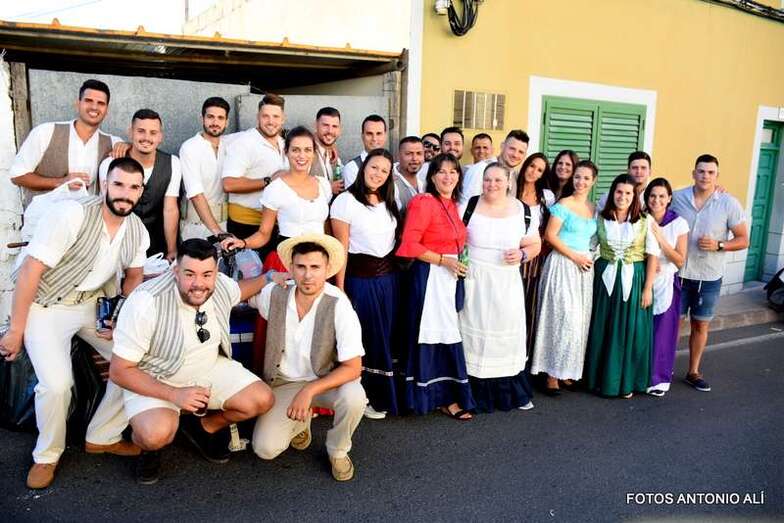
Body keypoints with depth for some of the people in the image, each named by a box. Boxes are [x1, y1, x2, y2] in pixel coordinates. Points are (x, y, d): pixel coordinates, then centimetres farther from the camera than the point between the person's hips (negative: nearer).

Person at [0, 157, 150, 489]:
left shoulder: (137, 230, -4)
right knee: (57, 384, -22)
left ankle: (102, 437, 16)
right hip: (46, 306, -6)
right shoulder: (72, 214, -24)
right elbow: (30, 271, -21)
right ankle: (47, 455, 8)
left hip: (94, 304, 6)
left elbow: (133, 277, 10)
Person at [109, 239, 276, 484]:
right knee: (157, 434, -34)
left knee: (262, 400, -10)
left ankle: (205, 427, 18)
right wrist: (174, 395, -30)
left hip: (210, 369, 5)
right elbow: (119, 371, -23)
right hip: (153, 381, -5)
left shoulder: (222, 285, -12)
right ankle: (149, 447, 6)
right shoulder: (146, 303, -29)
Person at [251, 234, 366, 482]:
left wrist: (309, 391, -29)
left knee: (354, 397, -33)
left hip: (326, 380, -2)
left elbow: (353, 367, -21)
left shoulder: (339, 305, -23)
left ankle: (338, 451, 0)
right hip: (284, 382, 2)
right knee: (265, 449, -16)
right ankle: (301, 420, 20)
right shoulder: (274, 294, -13)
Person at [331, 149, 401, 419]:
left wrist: (395, 272, 10)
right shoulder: (346, 201, -8)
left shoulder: (389, 202, 10)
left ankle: (382, 394, 28)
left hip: (389, 277, 6)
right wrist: (340, 290, -12)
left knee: (386, 338, 13)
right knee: (363, 339, 5)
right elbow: (341, 249, -10)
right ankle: (362, 397, 21)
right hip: (360, 278, -6)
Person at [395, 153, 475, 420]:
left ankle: (445, 395, 19)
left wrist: (461, 261, 9)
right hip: (430, 276, -8)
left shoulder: (454, 204, 13)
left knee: (447, 334, 10)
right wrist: (442, 260, -16)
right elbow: (409, 244, -17)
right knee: (436, 334, -2)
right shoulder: (423, 202, -11)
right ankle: (443, 397, 11)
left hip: (452, 277, 8)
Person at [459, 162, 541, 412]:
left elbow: (535, 245, 10)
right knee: (475, 333, 2)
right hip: (474, 282, -1)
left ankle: (511, 392, 24)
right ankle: (477, 394, 14)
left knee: (507, 333, 7)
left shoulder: (521, 209, 2)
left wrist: (522, 254, -10)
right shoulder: (470, 205, -3)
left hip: (507, 284, 2)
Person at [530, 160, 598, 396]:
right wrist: (575, 257, -12)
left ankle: (566, 372, 18)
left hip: (584, 268, 7)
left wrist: (589, 257, 4)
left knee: (579, 321, 7)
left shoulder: (593, 208, 13)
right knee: (563, 318, -8)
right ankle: (552, 374, 2)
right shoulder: (563, 204, -6)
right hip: (562, 265, -7)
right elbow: (550, 236, -12)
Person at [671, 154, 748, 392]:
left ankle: (693, 372, 27)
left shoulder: (729, 204, -6)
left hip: (709, 277, 0)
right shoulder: (676, 198, -4)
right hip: (678, 273, 0)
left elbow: (743, 240, -1)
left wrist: (719, 245, -19)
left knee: (701, 325, 12)